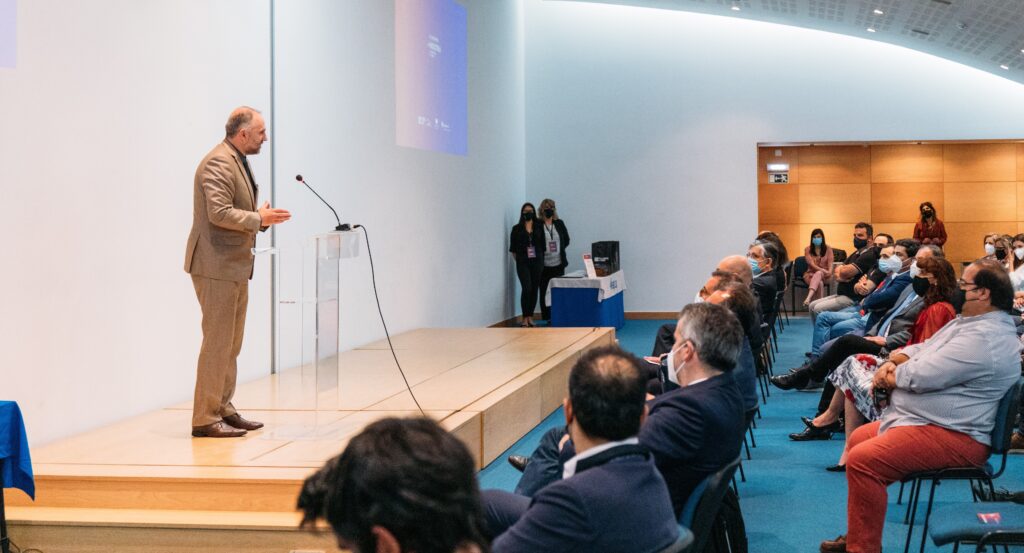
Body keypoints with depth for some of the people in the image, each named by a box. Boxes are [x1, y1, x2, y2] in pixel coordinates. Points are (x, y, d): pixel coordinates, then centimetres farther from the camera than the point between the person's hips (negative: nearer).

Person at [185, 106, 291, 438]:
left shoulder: (238, 161, 17)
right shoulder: (219, 162, -15)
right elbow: (219, 212, -24)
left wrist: (261, 217, 7)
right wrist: (258, 218, -16)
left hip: (235, 266, 10)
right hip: (216, 266, -10)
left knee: (231, 344, 14)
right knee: (217, 343, -7)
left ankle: (223, 410, 22)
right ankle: (205, 420, -3)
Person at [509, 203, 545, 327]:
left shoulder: (539, 228, 9)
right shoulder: (517, 229, 3)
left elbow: (543, 246, 10)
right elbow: (512, 248, 5)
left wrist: (541, 262, 5)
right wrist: (519, 260, 0)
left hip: (537, 262, 3)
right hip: (523, 263, -3)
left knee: (534, 289, 3)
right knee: (527, 288, -14)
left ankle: (530, 317, 11)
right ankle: (525, 318, -8)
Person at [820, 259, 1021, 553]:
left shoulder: (985, 338, -23)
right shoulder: (969, 321, 13)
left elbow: (921, 376, -26)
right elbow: (920, 350, 20)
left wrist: (888, 376, -4)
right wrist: (892, 363, -3)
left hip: (952, 437, -12)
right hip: (930, 421, 12)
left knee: (862, 460, -25)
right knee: (858, 439, 20)